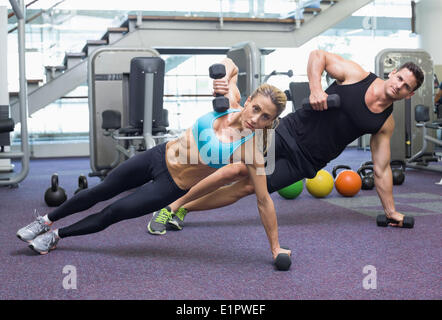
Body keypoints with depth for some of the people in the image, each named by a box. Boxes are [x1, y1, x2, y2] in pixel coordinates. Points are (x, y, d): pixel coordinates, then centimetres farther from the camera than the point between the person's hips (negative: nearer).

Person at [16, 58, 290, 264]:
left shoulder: (251, 151, -24)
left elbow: (264, 201, -17)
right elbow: (230, 65, 2)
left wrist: (275, 247, -12)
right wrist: (223, 80, -22)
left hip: (173, 186, -4)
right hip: (161, 156, 4)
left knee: (114, 213, 3)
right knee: (102, 191, 14)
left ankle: (57, 236, 28)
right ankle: (46, 221, 36)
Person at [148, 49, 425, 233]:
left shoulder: (386, 124, 2)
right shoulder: (356, 74, -4)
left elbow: (381, 168, 8)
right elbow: (318, 55, 1)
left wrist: (391, 210, 7)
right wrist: (315, 88, -16)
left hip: (305, 162, 2)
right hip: (291, 132, -1)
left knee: (245, 188, -6)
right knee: (237, 170, -15)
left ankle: (183, 209, 10)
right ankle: (174, 205, 1)